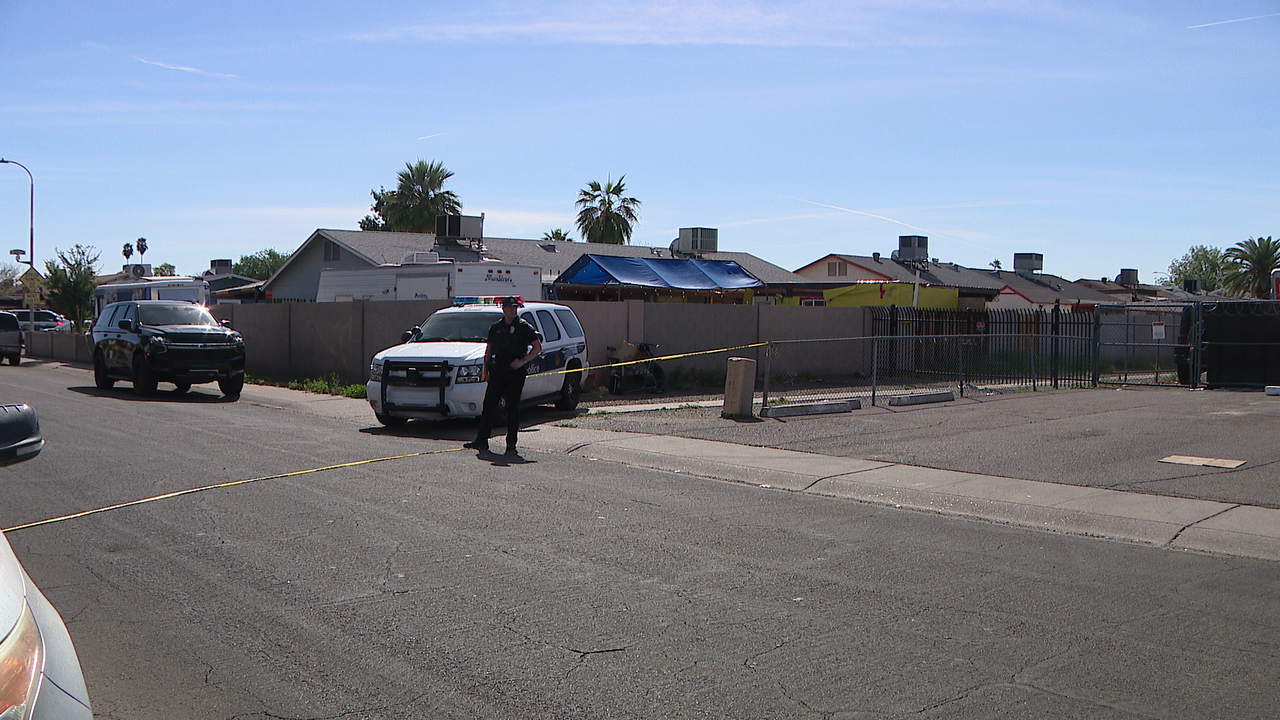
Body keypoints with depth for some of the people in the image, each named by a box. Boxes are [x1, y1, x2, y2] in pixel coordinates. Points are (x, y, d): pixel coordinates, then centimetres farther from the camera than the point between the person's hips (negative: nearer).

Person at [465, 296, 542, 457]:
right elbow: (489, 349, 20)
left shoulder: (524, 327, 0)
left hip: (515, 372, -4)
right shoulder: (495, 327, 12)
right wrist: (485, 368, 11)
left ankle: (511, 445, 5)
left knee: (513, 408, -1)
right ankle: (481, 441, 5)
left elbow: (538, 347, -2)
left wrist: (523, 361, -13)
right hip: (497, 371, 4)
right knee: (488, 406, 1)